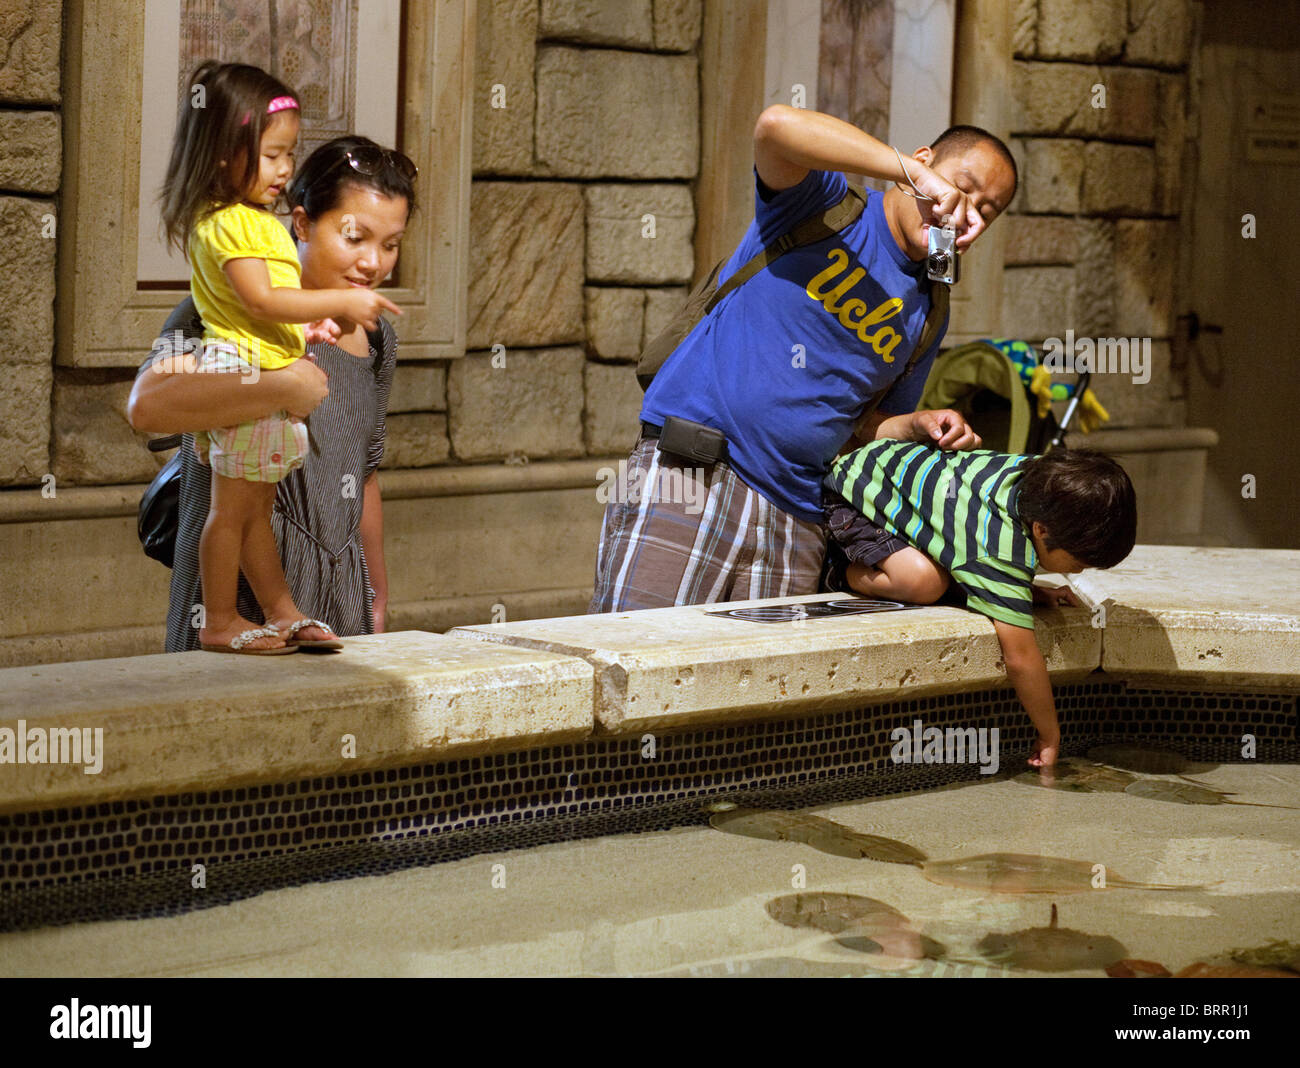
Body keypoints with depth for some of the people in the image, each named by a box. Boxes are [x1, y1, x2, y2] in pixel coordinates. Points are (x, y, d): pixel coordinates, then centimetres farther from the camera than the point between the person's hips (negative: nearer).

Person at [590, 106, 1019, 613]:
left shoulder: (927, 314, 17)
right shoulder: (828, 206, 0)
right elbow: (776, 125, -22)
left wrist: (918, 425, 0)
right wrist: (913, 172, -25)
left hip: (795, 513, 6)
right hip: (689, 474, -6)